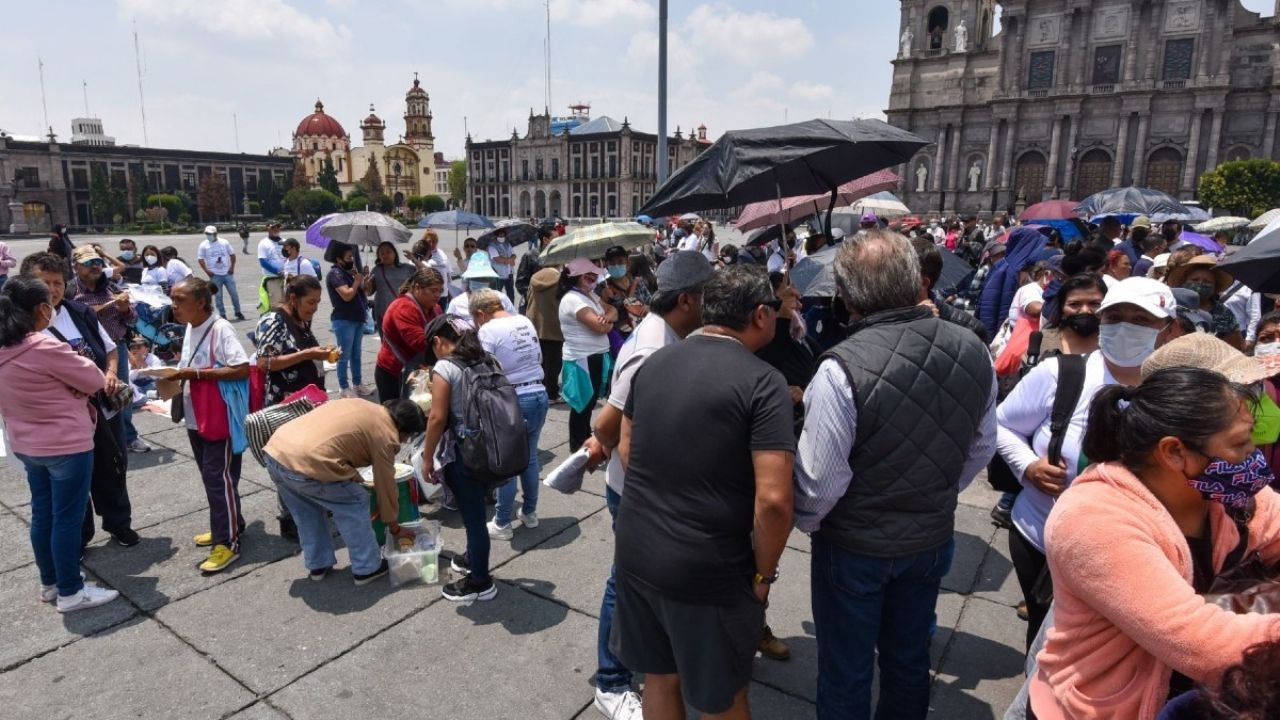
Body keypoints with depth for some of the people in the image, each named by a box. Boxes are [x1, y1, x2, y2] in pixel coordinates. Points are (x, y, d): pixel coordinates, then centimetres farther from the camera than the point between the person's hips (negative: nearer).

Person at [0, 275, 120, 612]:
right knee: (67, 518, 2)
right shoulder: (46, 348, -24)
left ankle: (50, 582, 33)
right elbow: (95, 381, -14)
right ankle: (71, 592, 13)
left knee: (42, 514, 19)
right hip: (66, 445, -8)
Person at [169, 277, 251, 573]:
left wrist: (195, 374, -25)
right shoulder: (190, 329, 10)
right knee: (211, 476, 18)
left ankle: (227, 543, 5)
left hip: (221, 418, -9)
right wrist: (176, 377, 4)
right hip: (196, 418, 9)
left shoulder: (220, 329, -18)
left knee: (219, 478, -4)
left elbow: (242, 369, -25)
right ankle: (228, 526, 33)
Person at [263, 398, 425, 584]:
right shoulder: (385, 436, 3)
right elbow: (386, 486, 10)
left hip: (275, 450, 8)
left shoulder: (360, 405, 24)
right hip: (305, 463, -8)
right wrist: (395, 527, 24)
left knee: (307, 512, 28)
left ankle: (317, 565, 38)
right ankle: (367, 568, 20)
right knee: (355, 505, 11)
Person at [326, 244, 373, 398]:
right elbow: (347, 295, -22)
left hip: (357, 319, 9)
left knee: (356, 355, 15)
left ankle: (357, 384, 24)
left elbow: (364, 291, 14)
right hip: (344, 320, -9)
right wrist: (357, 280, -11)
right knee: (344, 356, -2)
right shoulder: (335, 273, -12)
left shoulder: (348, 272, 14)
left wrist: (364, 280, -4)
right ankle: (345, 388, 4)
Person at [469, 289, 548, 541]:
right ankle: (529, 513, 33)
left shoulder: (488, 330, -11)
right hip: (539, 395, 6)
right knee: (529, 457, 20)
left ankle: (502, 524, 18)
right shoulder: (525, 321, 8)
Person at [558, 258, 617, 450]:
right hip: (583, 360, -10)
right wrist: (609, 322, -2)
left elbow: (613, 310, 9)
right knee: (583, 406, 2)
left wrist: (606, 317, -15)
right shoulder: (573, 299, -18)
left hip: (596, 357, 10)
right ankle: (578, 448, 14)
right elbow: (601, 327, -25)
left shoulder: (589, 295, 14)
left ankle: (585, 441, 35)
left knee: (589, 404, 20)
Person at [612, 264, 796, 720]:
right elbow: (773, 500, -23)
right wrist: (763, 573, -7)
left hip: (636, 551, 6)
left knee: (660, 677, 25)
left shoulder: (653, 362, 2)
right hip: (708, 570, -5)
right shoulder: (763, 382, -17)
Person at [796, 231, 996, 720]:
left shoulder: (844, 368, -31)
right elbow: (981, 450, 3)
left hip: (856, 547, -5)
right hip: (933, 539, 5)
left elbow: (820, 479, -23)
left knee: (846, 673, 17)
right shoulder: (973, 352, -11)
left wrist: (806, 523, -2)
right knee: (909, 661, 26)